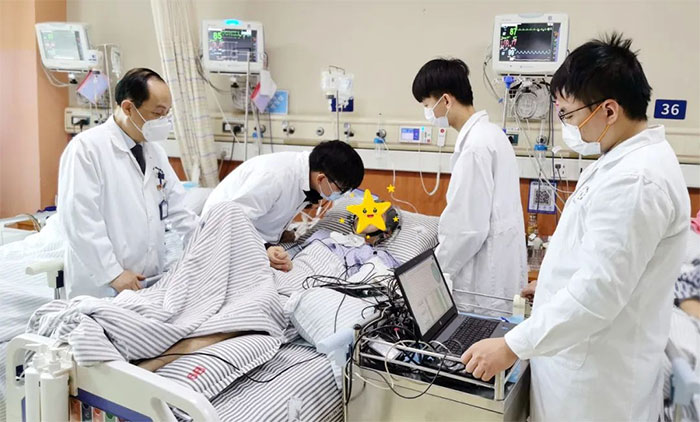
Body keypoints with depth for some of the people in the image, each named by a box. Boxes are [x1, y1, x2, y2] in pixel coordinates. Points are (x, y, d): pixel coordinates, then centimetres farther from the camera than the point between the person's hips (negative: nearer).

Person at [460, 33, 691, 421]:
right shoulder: (628, 159, 6)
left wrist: (512, 347, -25)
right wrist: (555, 283, 24)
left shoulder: (634, 180, -27)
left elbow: (598, 291, -30)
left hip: (598, 371, -9)